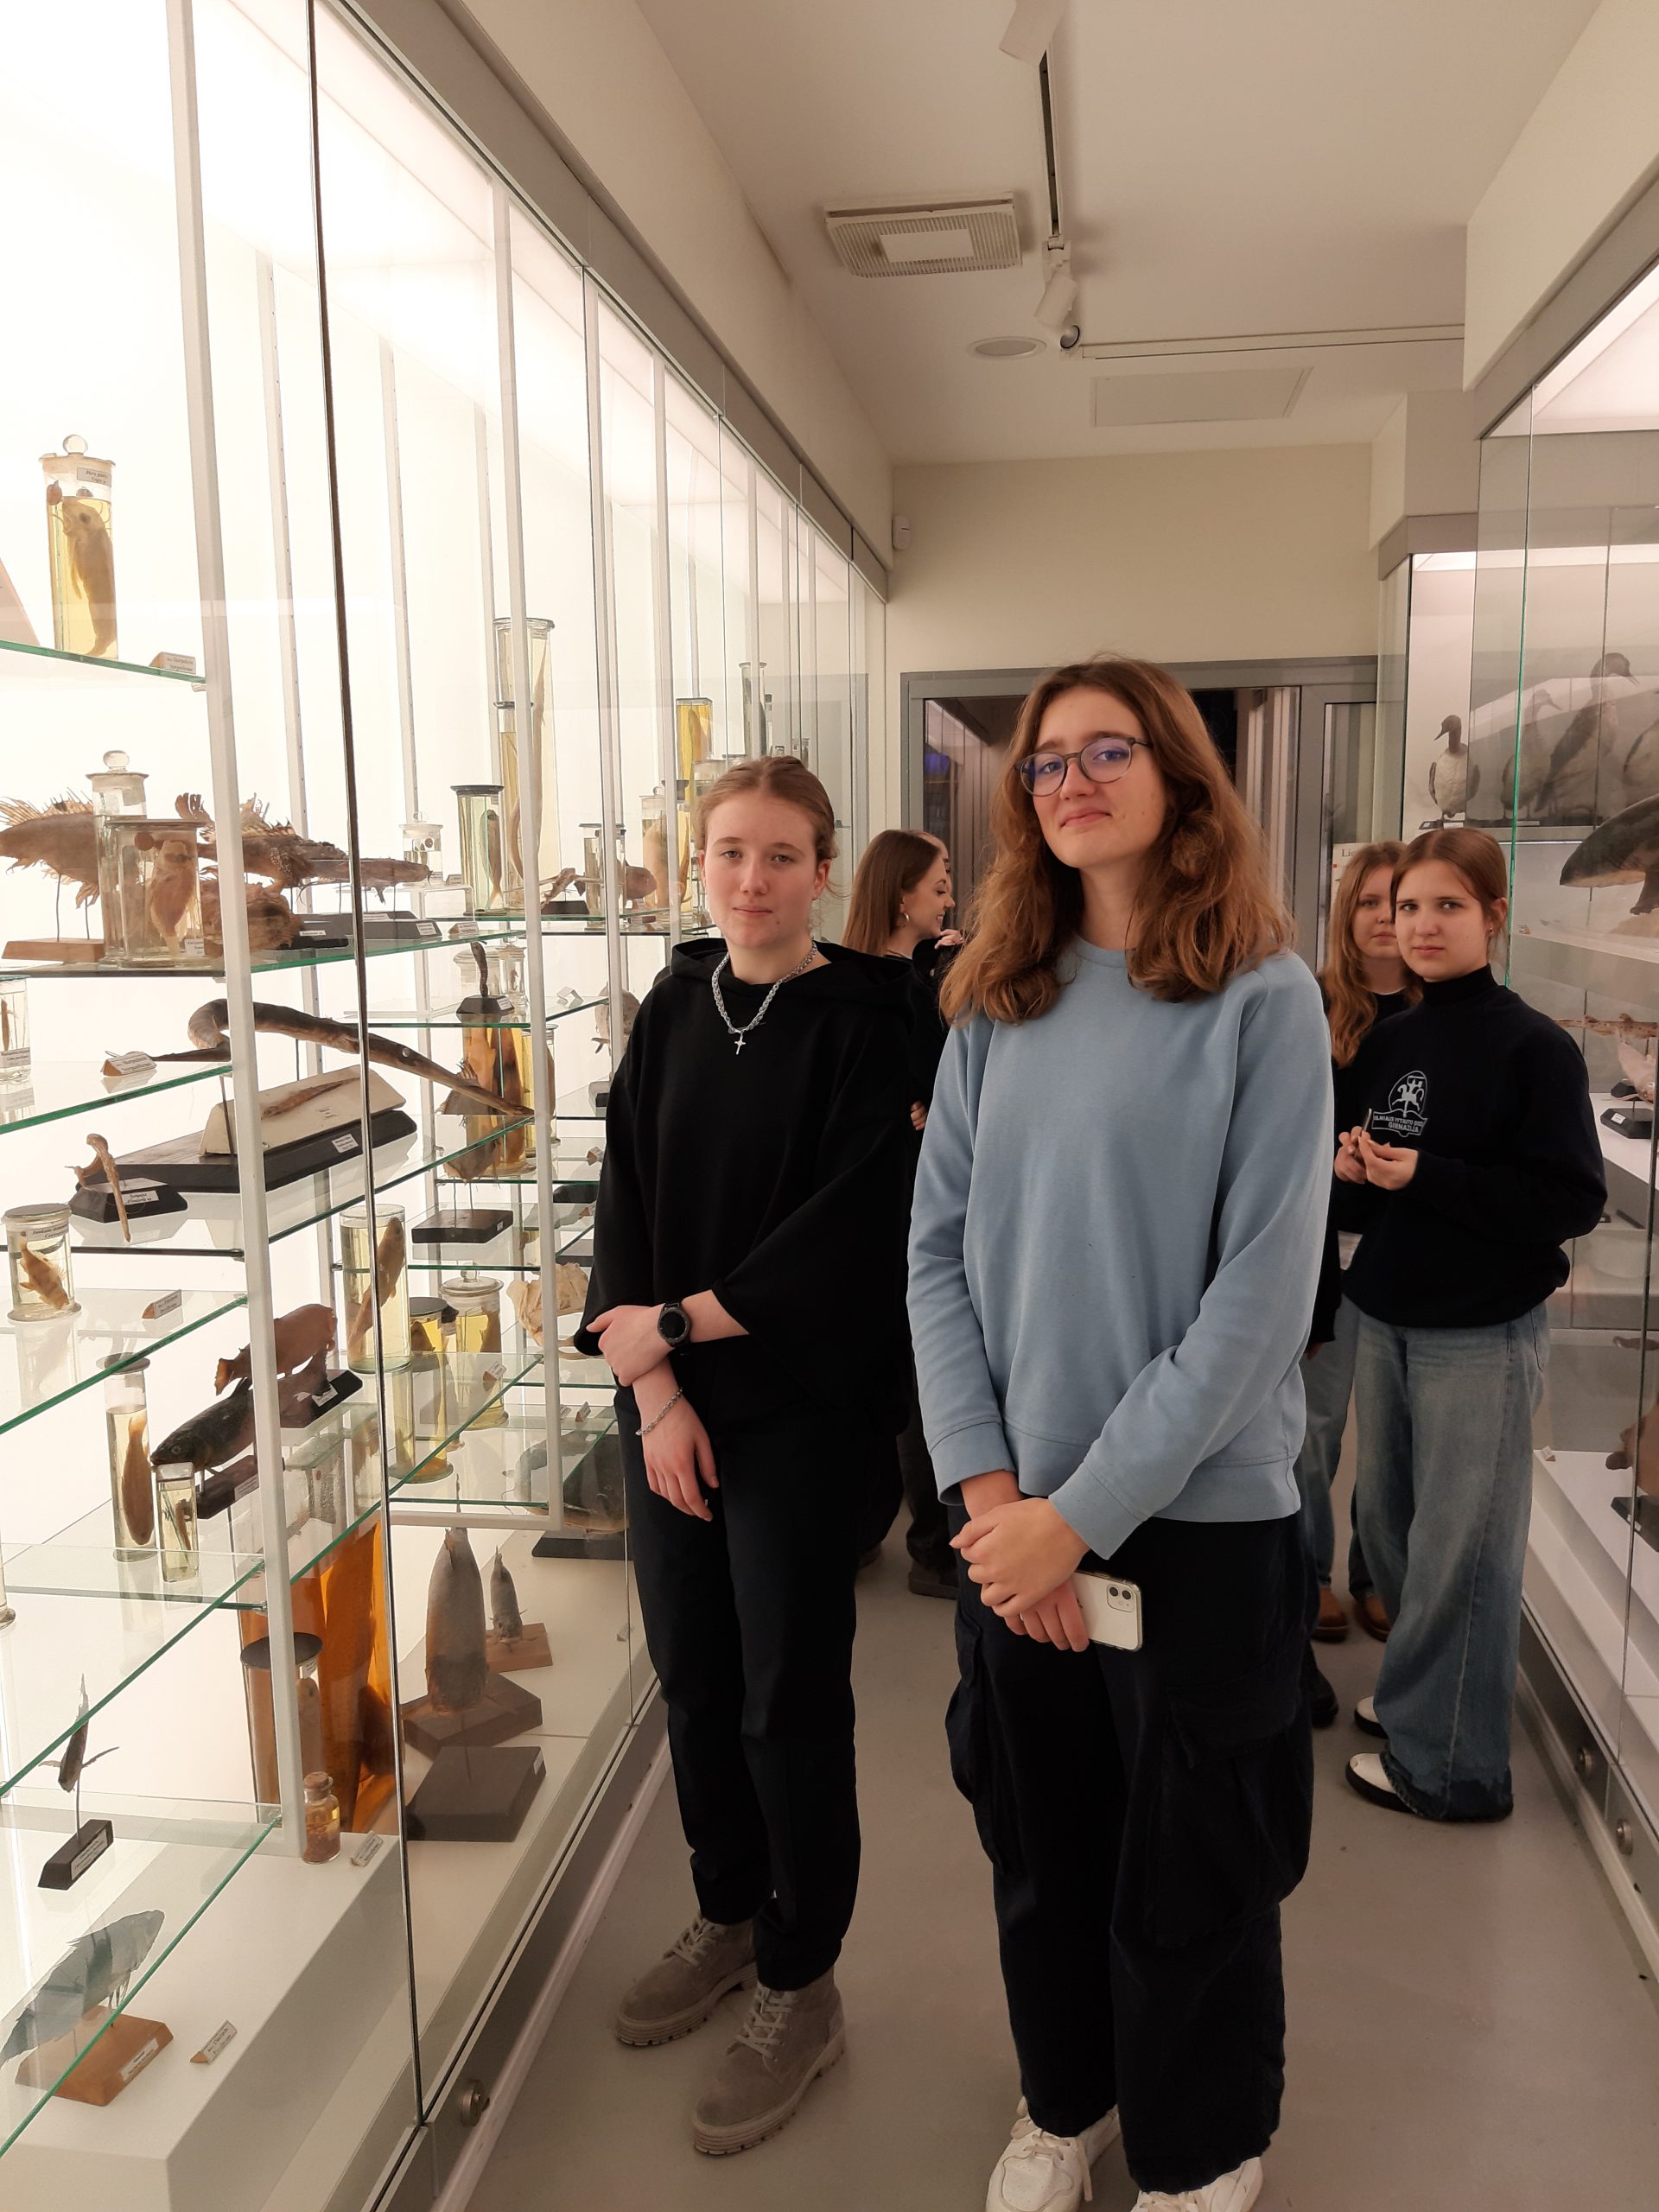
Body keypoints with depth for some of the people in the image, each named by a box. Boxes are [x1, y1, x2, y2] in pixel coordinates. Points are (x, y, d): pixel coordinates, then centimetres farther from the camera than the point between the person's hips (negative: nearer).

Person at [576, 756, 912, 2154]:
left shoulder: (869, 1021, -9)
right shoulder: (674, 1012, 6)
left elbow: (849, 1228, -17)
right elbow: (626, 1201, 2)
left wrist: (678, 1321, -12)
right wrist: (656, 1389, -8)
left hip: (806, 1407, -5)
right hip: (668, 1404, 5)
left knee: (791, 1699, 6)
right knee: (692, 1672, 16)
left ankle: (802, 1989, 27)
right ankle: (730, 1918, 40)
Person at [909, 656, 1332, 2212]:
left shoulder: (1261, 999, -9)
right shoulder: (997, 1004, 4)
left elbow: (1264, 1292, -15)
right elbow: (938, 1249, 2)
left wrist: (1084, 1512, -17)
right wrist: (984, 1481, -9)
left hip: (1201, 1517, -3)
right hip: (1014, 1514, 4)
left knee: (1188, 1878, 13)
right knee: (1037, 1843, 19)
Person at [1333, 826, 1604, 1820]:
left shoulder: (1536, 1048, -10)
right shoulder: (1385, 1045, 8)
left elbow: (1574, 1200, -15)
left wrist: (1424, 1176, -21)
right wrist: (1353, 1170, -8)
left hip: (1483, 1337, -6)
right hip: (1387, 1321, 6)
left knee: (1460, 1547, 3)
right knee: (1388, 1523, 14)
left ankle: (1448, 1761, 20)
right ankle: (1419, 1693, 36)